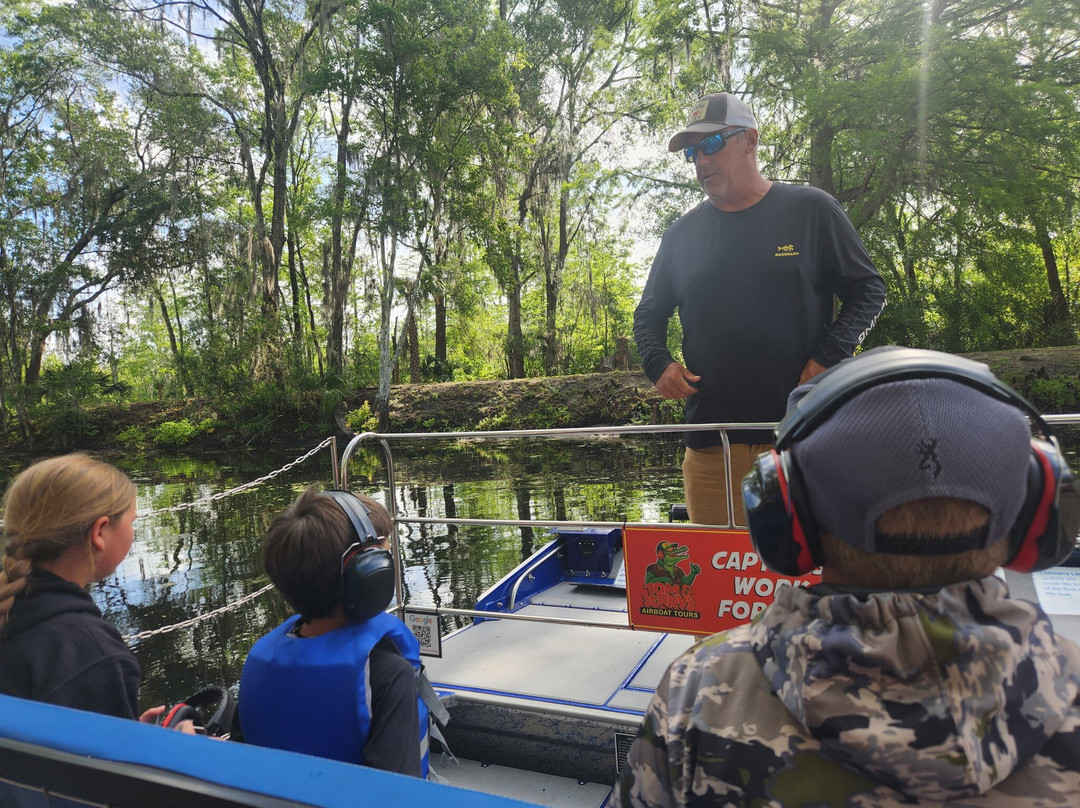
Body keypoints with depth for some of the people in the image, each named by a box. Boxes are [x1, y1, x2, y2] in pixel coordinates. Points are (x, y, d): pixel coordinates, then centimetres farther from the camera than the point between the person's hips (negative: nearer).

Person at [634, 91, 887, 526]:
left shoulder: (811, 210, 5)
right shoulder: (681, 234, 13)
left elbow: (868, 290, 8)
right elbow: (648, 315, 22)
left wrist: (828, 358, -7)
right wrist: (658, 364, 2)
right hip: (709, 443, 2)